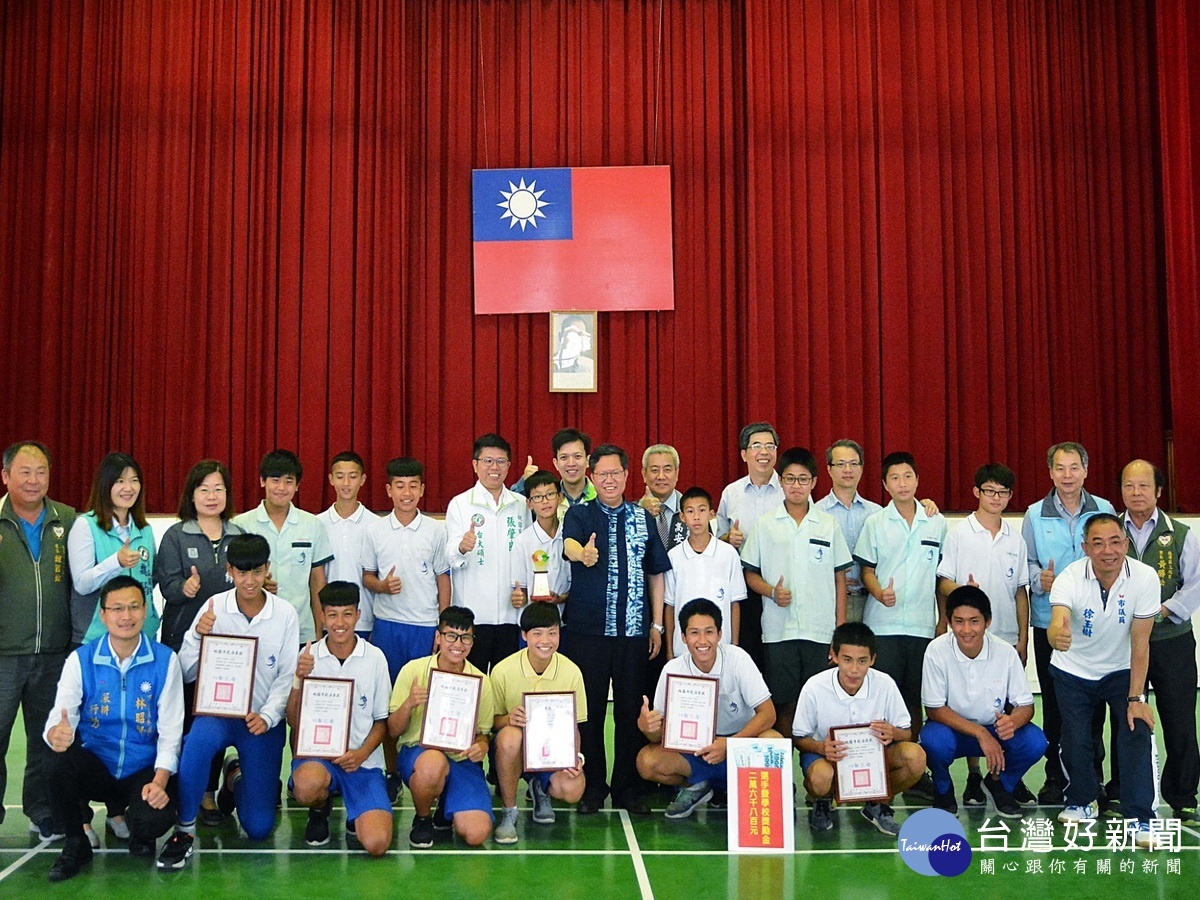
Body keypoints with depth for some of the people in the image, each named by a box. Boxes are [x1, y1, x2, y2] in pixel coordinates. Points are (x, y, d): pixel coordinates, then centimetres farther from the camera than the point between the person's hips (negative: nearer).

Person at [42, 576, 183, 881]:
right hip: (95, 768, 2)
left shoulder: (165, 660, -4)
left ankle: (138, 831, 11)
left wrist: (160, 781, -20)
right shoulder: (80, 659, -1)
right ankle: (75, 844, -6)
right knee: (62, 759, -31)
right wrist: (56, 734, -36)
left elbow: (171, 730, -7)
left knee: (155, 820, -31)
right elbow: (59, 717, -11)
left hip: (144, 772, -1)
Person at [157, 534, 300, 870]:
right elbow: (187, 672, -5)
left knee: (258, 827, -1)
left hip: (263, 720, 1)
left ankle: (237, 776, 33)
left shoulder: (285, 614, -4)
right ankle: (184, 830, -21)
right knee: (200, 739, -39)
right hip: (218, 710, -1)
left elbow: (287, 676, -2)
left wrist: (267, 716, -18)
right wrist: (197, 635, -23)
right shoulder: (214, 608, -5)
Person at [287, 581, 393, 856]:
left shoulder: (375, 658, 0)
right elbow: (293, 722, -1)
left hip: (362, 760, 0)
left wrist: (362, 753, -12)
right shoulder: (308, 657, 1)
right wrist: (300, 679, -17)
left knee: (377, 843, -21)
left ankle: (356, 814, 17)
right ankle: (319, 811, 2)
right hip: (317, 753, 1)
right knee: (307, 786, -38)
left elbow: (382, 720, 6)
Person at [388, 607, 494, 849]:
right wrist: (408, 705, -22)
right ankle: (422, 818, -5)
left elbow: (483, 733, 10)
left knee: (476, 834, -21)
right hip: (417, 751, -1)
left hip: (462, 760, 2)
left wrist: (481, 747, -14)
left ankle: (447, 806, 16)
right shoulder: (413, 670, -4)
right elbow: (393, 731, -2)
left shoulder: (480, 682, 1)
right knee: (433, 762, -40)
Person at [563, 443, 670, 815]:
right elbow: (569, 543, -20)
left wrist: (657, 625, 9)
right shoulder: (579, 514, 3)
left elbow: (656, 573, 14)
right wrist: (582, 553, -44)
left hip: (633, 630, 2)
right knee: (589, 709, 2)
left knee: (631, 709, 5)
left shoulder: (643, 518, 11)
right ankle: (592, 787, 14)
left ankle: (627, 787, 16)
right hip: (589, 629, -2)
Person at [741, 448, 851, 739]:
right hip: (779, 630, 0)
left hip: (821, 631, 1)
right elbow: (751, 573, 8)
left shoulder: (828, 525, 7)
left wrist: (841, 627, 4)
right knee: (784, 703, 3)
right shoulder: (765, 525, 5)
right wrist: (772, 592, -12)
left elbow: (839, 576, 9)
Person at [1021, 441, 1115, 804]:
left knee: (1092, 702, 1)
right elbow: (1026, 562, 6)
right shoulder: (1035, 515, 4)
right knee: (1054, 703, 5)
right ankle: (1055, 777, 15)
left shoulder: (1104, 510, 5)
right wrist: (1039, 578, -14)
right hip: (1049, 621, 0)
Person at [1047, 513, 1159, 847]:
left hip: (1122, 670, 0)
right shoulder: (1070, 579, -26)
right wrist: (1057, 636, -69)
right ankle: (1083, 801, 30)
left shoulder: (1145, 578, -23)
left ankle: (1141, 818, -6)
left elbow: (1140, 642, -18)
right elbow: (1057, 625, -43)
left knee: (1138, 733, -16)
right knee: (1075, 741, 2)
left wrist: (1136, 699, -18)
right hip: (1073, 672, 0)